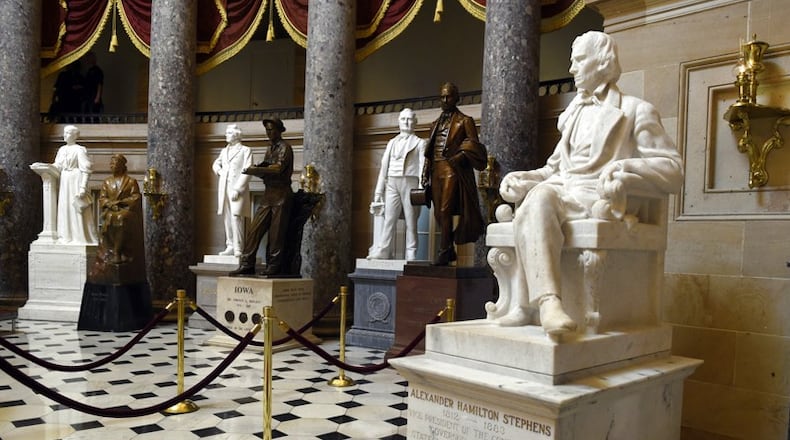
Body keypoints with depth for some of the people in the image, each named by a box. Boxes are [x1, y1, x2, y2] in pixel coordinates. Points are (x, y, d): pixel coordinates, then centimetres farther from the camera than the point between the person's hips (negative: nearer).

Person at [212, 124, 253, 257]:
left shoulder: (245, 150, 1)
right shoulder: (224, 151, 20)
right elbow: (215, 164, 34)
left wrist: (237, 189, -15)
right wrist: (219, 171, 10)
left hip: (237, 189, -6)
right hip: (224, 188, 6)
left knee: (236, 216, -15)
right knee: (227, 217, 5)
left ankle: (238, 248, -13)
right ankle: (230, 246, 10)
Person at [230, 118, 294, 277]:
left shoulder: (285, 147, -4)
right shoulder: (269, 149, 20)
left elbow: (278, 168, -18)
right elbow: (266, 172, 18)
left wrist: (255, 170, -18)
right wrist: (256, 170, -3)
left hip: (281, 194, -8)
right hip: (268, 194, 8)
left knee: (276, 234, -4)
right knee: (254, 230, 1)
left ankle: (274, 267, 3)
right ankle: (247, 265, 4)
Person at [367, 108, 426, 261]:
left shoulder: (420, 143, 12)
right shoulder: (392, 143, 21)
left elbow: (423, 167, 2)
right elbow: (384, 167, 18)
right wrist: (379, 191, 11)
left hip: (410, 181, -3)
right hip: (392, 183, 3)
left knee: (411, 221, -3)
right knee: (389, 219, -7)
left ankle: (411, 255, -2)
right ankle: (382, 252, -10)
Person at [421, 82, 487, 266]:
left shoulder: (464, 121, 4)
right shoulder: (436, 123, 22)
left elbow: (473, 146, -2)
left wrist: (460, 157, -16)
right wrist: (426, 175, 14)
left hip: (452, 170, -6)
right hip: (436, 170, 6)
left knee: (445, 210, -15)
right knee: (439, 212, 5)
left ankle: (444, 251, -12)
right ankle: (449, 251, 15)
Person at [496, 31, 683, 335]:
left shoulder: (635, 111, 10)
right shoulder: (574, 114, 30)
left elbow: (673, 170, 1)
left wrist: (626, 168, -18)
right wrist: (522, 178, 7)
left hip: (599, 199, -5)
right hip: (560, 190, 5)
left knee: (537, 201, -35)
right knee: (536, 199, -33)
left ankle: (525, 305, -38)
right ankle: (548, 302, -43)